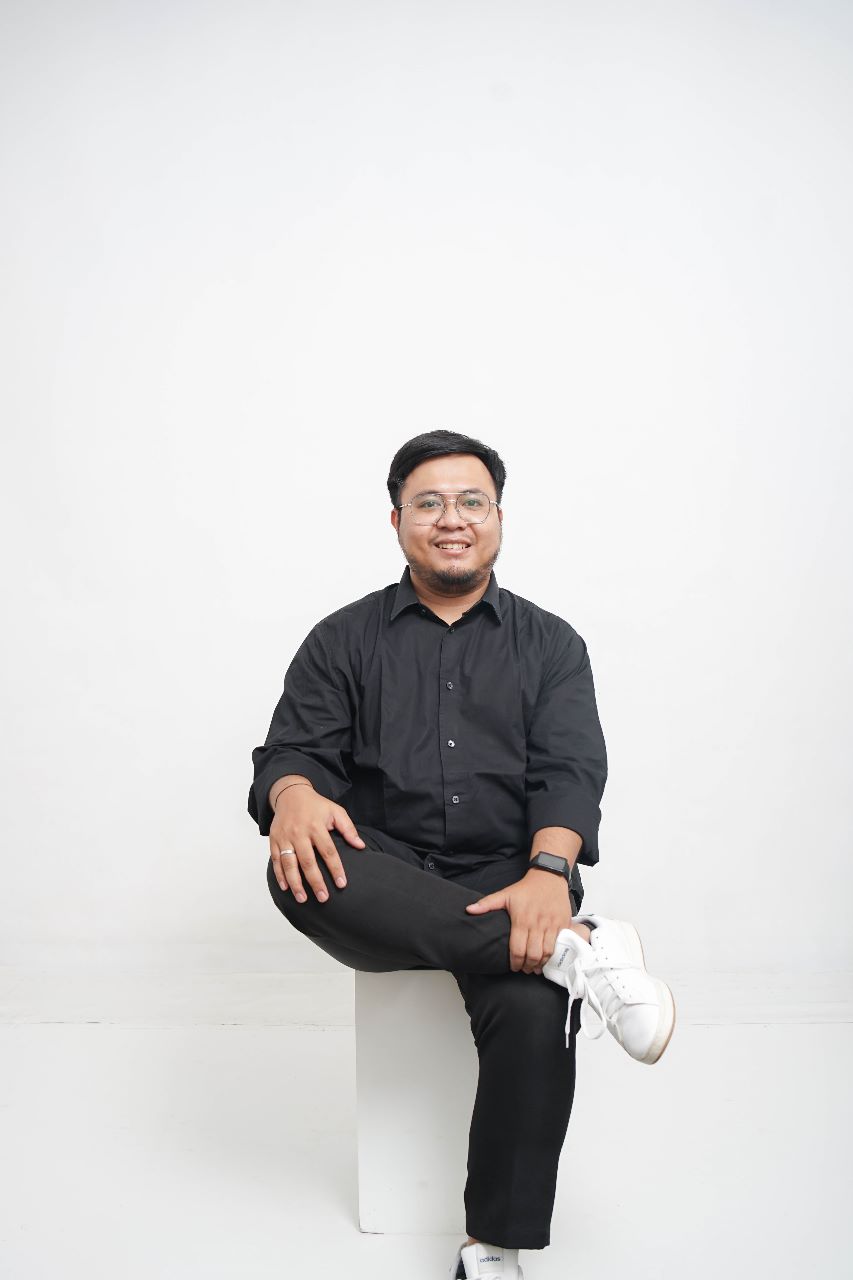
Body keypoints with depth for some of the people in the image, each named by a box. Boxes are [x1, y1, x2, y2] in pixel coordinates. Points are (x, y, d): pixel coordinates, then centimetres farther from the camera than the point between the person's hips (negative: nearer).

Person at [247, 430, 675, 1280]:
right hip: (381, 893, 1)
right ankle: (576, 949, -33)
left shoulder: (550, 644, 12)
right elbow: (293, 746, 3)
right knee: (299, 871, -33)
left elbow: (571, 769, -2)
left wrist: (547, 873, -24)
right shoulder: (344, 639, 14)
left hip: (505, 883, 0)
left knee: (534, 1007, -32)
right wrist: (294, 794, -24)